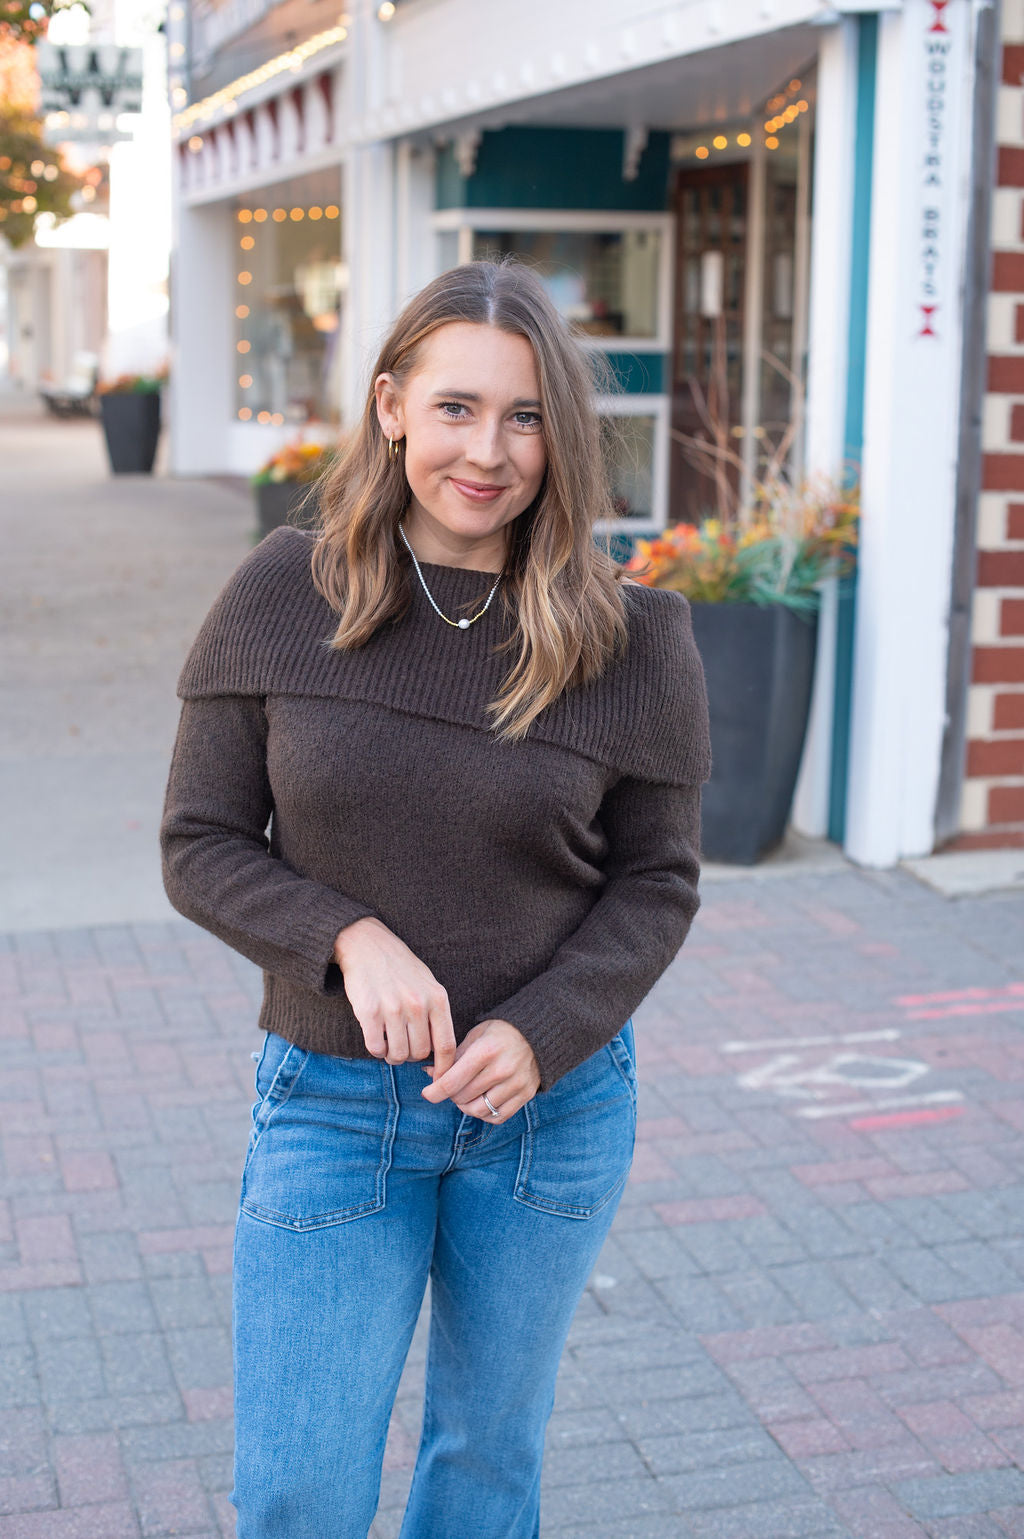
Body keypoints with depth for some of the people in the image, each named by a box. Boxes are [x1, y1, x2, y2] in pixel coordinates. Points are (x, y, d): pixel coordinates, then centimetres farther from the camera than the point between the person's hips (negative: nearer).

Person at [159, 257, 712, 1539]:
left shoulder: (630, 638, -9)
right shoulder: (283, 597, -9)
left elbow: (657, 883, -2)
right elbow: (200, 846, -4)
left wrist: (538, 1034, -18)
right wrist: (351, 939, -22)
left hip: (554, 1105, 1)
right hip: (334, 1102, -1)